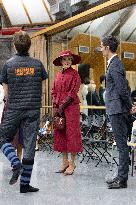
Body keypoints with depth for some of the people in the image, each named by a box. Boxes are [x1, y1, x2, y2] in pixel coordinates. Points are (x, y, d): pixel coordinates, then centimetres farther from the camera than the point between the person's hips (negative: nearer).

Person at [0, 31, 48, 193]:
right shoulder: (37, 64, 1)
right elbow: (41, 87, 8)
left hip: (14, 109, -1)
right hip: (33, 109, 2)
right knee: (29, 145, 5)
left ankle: (16, 164, -9)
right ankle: (25, 184, 10)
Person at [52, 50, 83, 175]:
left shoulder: (74, 74, -2)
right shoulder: (59, 75, 15)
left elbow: (73, 93, -10)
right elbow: (54, 92, 14)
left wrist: (62, 106, -12)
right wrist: (55, 106, 0)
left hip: (71, 107, -6)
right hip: (59, 108, 6)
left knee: (71, 133, -3)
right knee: (60, 134, 7)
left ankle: (72, 164, 4)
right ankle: (65, 162, 17)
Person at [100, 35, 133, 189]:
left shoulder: (114, 65, -15)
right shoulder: (115, 63, 17)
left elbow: (121, 89, -20)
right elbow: (124, 88, 20)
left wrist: (129, 106, -9)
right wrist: (128, 105, 18)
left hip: (117, 110, -10)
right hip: (117, 110, 10)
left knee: (122, 145, -5)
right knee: (121, 144, 13)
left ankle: (122, 180, 2)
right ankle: (121, 177, 23)